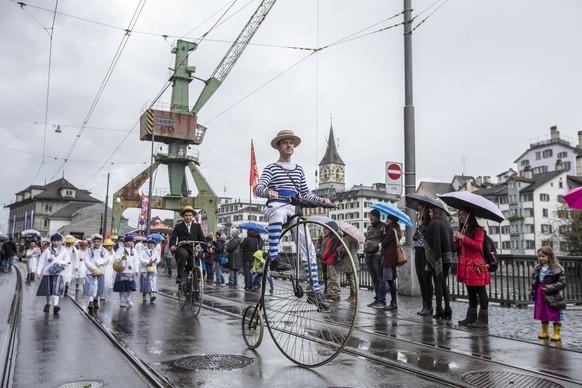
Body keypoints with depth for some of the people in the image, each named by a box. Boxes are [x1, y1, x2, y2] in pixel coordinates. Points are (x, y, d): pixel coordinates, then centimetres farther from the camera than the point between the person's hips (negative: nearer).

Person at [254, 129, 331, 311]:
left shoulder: (298, 169, 24)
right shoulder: (272, 168, 9)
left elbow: (305, 193, 23)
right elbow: (258, 187, -7)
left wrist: (321, 199, 4)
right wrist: (268, 192, -30)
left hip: (295, 210, 5)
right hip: (276, 206, -4)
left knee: (309, 248, -8)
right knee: (278, 212, -43)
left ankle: (315, 291, -3)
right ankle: (274, 259, -40)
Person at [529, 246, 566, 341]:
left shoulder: (557, 269, -13)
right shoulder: (537, 268, 7)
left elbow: (562, 283, -16)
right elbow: (534, 281, 16)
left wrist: (549, 288, -23)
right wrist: (531, 289, 1)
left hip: (553, 297, -6)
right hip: (540, 296, 6)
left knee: (556, 315, 5)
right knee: (543, 314, 15)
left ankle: (557, 333, 17)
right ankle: (545, 332, 28)